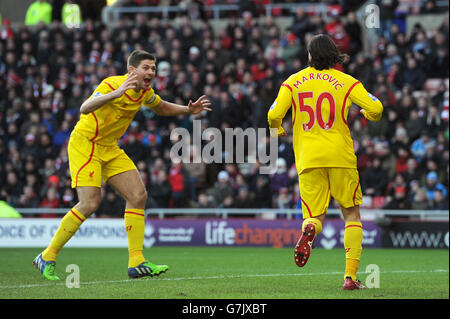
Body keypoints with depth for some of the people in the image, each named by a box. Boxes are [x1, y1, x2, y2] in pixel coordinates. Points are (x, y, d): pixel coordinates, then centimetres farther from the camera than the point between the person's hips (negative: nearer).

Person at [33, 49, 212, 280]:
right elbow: (85, 108, -40)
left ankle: (136, 263, -4)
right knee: (90, 203, -19)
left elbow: (161, 108, 25)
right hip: (84, 144, -8)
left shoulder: (145, 92, 2)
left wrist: (188, 110, 9)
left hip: (110, 149, 8)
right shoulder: (112, 85, -23)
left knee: (138, 196, -5)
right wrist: (116, 93, -53)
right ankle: (47, 258, -6)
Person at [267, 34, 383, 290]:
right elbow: (375, 109, -7)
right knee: (352, 215, 12)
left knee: (315, 216, 9)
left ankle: (309, 230, -31)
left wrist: (278, 130, 19)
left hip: (308, 159, 1)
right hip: (340, 157, -1)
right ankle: (350, 276, 1)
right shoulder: (346, 82, 1)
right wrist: (369, 115, 18)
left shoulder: (293, 82, 5)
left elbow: (274, 115, -4)